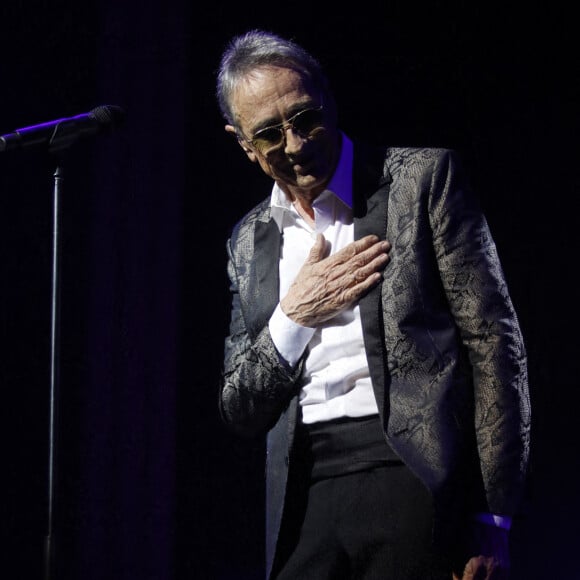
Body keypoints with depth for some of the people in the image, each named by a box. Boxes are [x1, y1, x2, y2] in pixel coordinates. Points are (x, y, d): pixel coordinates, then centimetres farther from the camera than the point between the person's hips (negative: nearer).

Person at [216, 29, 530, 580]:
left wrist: (493, 518, -8)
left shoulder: (424, 178, 3)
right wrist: (293, 316, -2)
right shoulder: (249, 241, 17)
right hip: (305, 500, 4)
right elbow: (241, 414, 16)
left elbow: (494, 344, -2)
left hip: (413, 476, -4)